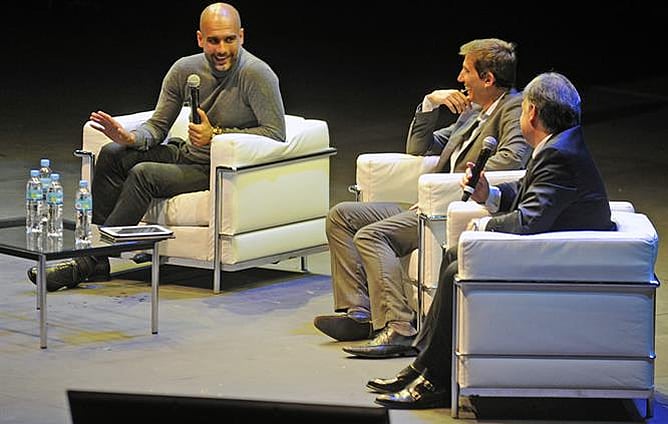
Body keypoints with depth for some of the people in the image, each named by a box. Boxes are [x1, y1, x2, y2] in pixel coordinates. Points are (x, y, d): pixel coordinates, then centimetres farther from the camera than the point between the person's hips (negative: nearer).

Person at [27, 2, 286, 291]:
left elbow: (276, 133, -18)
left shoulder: (257, 75, -16)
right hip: (185, 154, 7)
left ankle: (87, 263, -20)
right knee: (112, 154, -7)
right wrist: (131, 138, -16)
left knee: (144, 174, -25)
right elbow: (158, 125, 7)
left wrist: (216, 135, -23)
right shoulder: (185, 70, 2)